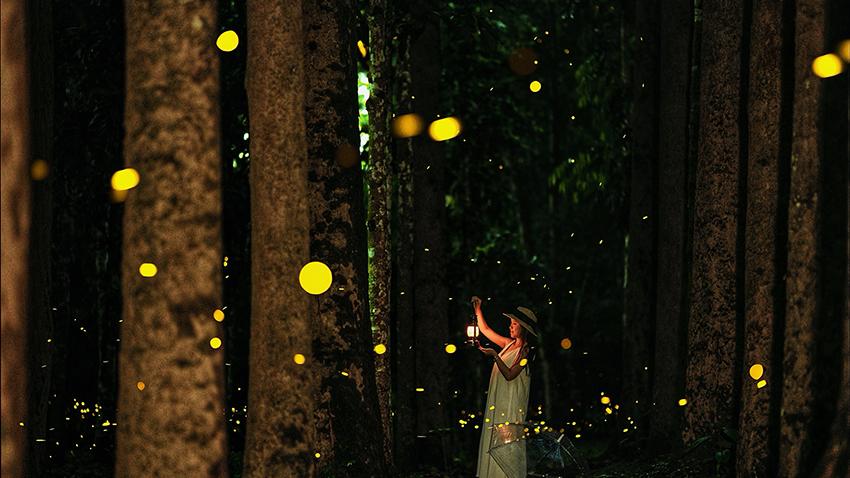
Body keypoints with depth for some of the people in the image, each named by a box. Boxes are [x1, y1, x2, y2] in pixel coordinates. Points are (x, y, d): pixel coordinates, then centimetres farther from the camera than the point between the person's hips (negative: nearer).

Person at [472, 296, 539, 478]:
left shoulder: (525, 350, -10)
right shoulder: (510, 344, 12)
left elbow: (510, 374, -20)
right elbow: (486, 330, 23)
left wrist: (495, 355, -22)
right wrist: (478, 310, 18)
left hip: (510, 404, -8)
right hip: (497, 402, 8)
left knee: (507, 445, -9)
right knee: (493, 444, 7)